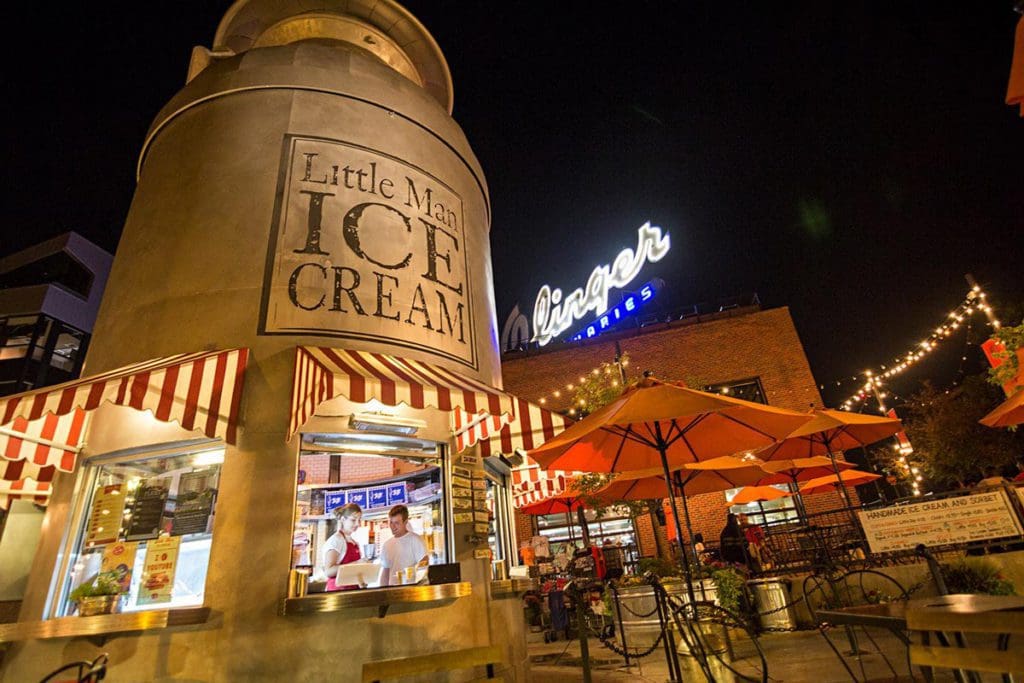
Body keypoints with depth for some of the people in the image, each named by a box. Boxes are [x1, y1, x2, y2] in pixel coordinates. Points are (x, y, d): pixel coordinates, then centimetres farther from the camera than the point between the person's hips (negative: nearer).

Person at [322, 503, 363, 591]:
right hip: (338, 589, -7)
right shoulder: (335, 540, -10)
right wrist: (356, 564, -25)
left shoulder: (356, 543, 12)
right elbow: (328, 571, -19)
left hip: (353, 588, 7)